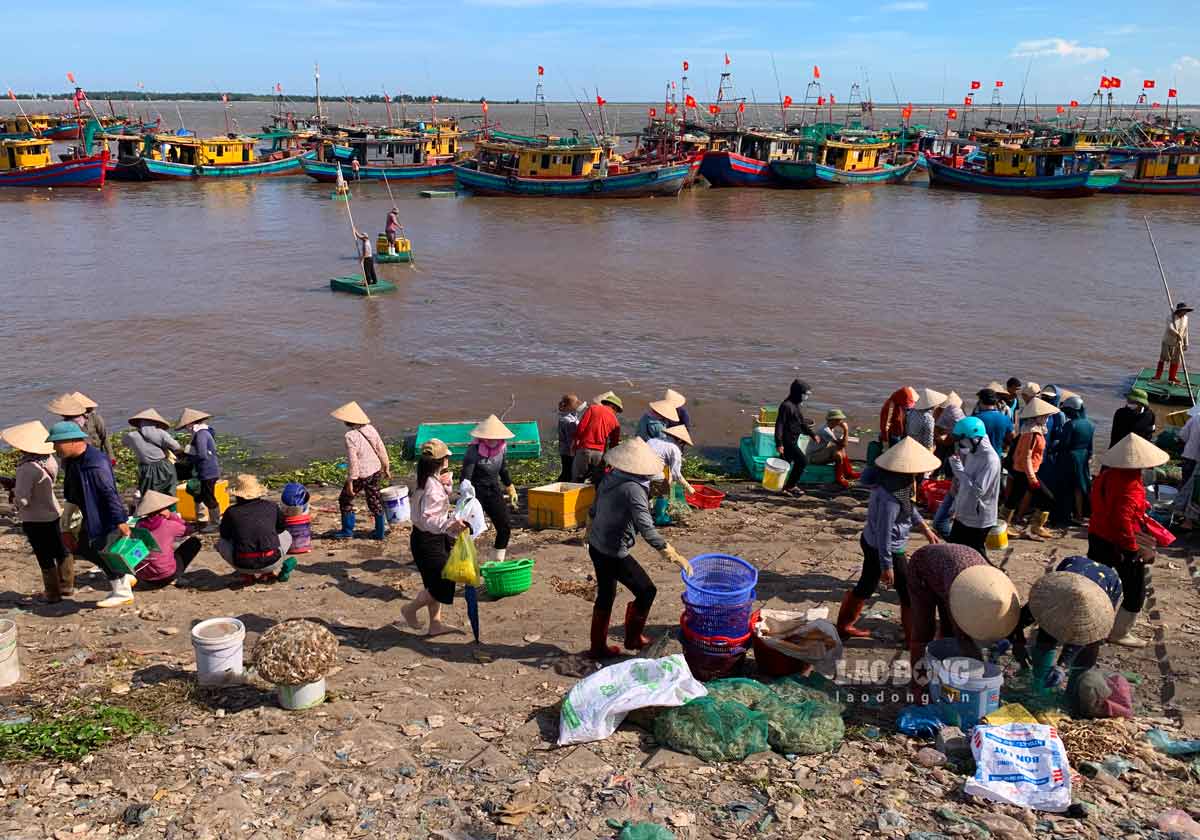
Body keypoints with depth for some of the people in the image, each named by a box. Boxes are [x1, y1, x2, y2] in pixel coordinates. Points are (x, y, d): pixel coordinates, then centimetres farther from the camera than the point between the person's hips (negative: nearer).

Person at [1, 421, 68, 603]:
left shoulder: (28, 468, -28)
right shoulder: (49, 460, -6)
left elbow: (22, 500, -26)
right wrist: (16, 485, 2)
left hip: (35, 520, -7)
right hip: (53, 514, 7)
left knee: (45, 558, 7)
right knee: (60, 551, 20)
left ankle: (53, 594, 18)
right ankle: (66, 586, 33)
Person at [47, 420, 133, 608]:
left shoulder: (96, 463, -26)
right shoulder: (71, 461, 4)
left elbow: (110, 493, -26)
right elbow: (72, 491, 17)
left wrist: (120, 521, -26)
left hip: (105, 518, -10)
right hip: (90, 518, 10)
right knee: (82, 548, 17)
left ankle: (123, 592, 18)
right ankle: (124, 577, 28)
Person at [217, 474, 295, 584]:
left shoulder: (231, 512, 3)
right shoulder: (271, 506, 8)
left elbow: (225, 535, 19)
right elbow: (282, 527, 23)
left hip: (244, 565, -1)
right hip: (271, 562, 1)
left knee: (221, 544, 28)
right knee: (286, 535, 30)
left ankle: (247, 575, 9)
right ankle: (270, 572, 8)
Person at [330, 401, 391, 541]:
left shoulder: (351, 436, -22)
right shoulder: (370, 428, -1)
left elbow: (352, 461, -21)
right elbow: (381, 449, 5)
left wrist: (350, 481, -14)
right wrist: (386, 467, 16)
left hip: (361, 474, -7)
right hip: (375, 470, 7)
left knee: (345, 499, 14)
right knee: (374, 500, 20)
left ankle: (347, 531, 24)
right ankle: (381, 531, 27)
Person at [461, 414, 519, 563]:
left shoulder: (501, 447, -1)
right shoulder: (474, 450, -20)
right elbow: (466, 474, -29)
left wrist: (510, 488, 25)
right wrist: (465, 489, -48)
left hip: (494, 490, 6)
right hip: (477, 492, -6)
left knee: (505, 527, 7)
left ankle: (498, 561, 25)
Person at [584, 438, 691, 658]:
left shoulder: (609, 479, -1)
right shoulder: (633, 489, -25)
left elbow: (593, 510, 13)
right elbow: (647, 530, -30)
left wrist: (591, 533, 32)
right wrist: (675, 557, -29)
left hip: (596, 546, 8)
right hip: (613, 553, -8)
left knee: (605, 595, 22)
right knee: (646, 591, 9)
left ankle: (598, 647, 32)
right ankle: (633, 639, 23)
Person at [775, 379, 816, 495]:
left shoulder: (796, 405, 14)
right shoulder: (786, 405, -18)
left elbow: (802, 422, 27)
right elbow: (779, 424, -21)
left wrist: (812, 434, 25)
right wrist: (779, 443, -25)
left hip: (792, 441, 10)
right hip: (787, 441, -10)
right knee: (803, 460, -12)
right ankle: (790, 486, -4)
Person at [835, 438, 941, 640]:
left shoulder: (891, 480, -6)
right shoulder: (890, 497, -33)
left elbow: (908, 507, 14)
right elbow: (884, 534, -27)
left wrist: (925, 528, 16)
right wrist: (887, 566, -19)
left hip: (870, 542, 9)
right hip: (886, 550, -9)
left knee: (865, 586, 24)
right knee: (908, 593, 9)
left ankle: (844, 625, 37)